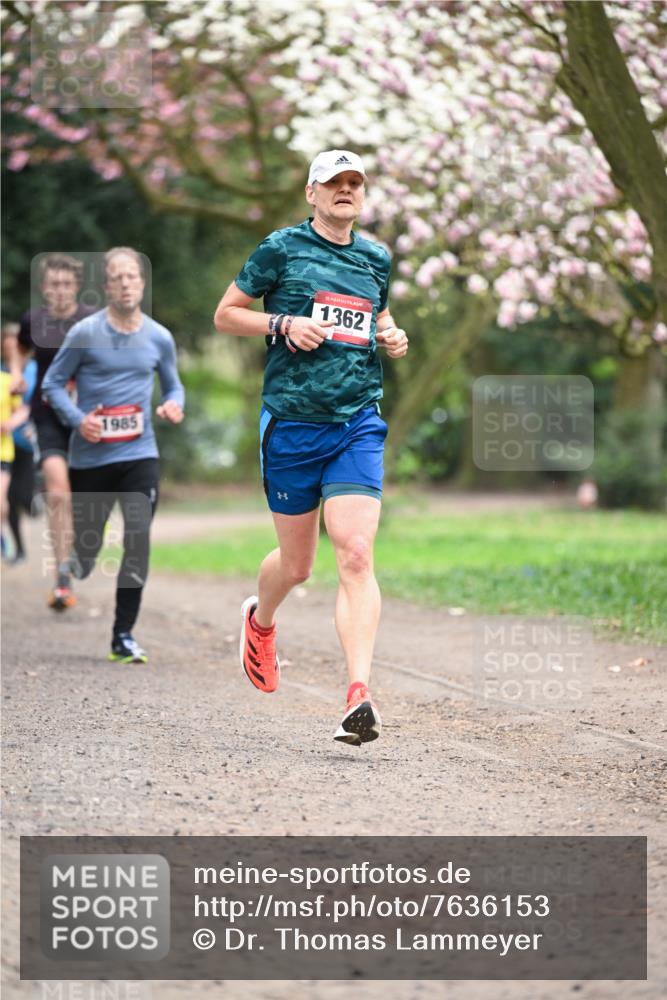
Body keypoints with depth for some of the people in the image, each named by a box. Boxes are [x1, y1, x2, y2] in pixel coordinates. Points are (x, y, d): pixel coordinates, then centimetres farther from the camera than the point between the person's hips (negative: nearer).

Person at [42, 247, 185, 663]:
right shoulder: (85, 334, -5)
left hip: (140, 455, 1)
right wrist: (78, 420, -14)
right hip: (90, 457, -1)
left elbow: (174, 385, 17)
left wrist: (175, 404, -6)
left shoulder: (159, 338, 3)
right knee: (86, 548, 5)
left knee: (139, 537, -14)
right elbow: (53, 383, 2)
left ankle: (124, 636, -6)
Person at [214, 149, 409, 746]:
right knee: (297, 562, 9)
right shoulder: (282, 248, 0)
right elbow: (225, 314, 4)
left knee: (356, 557, -13)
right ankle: (260, 621, 45)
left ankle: (359, 696, -19)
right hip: (292, 422, -2)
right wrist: (284, 324, -12)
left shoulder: (377, 259, 13)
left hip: (358, 424, 2)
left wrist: (393, 339, 9)